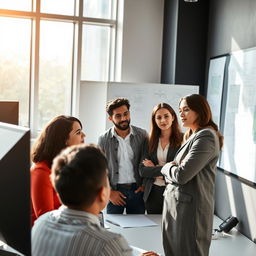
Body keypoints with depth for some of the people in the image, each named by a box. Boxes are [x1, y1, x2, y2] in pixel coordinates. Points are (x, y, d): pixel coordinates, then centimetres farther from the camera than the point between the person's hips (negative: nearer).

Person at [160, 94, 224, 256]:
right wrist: (172, 167, -4)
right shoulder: (192, 137, 16)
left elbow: (181, 175, -21)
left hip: (190, 206, -9)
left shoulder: (206, 137, -16)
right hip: (176, 204, 9)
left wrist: (167, 167, -1)